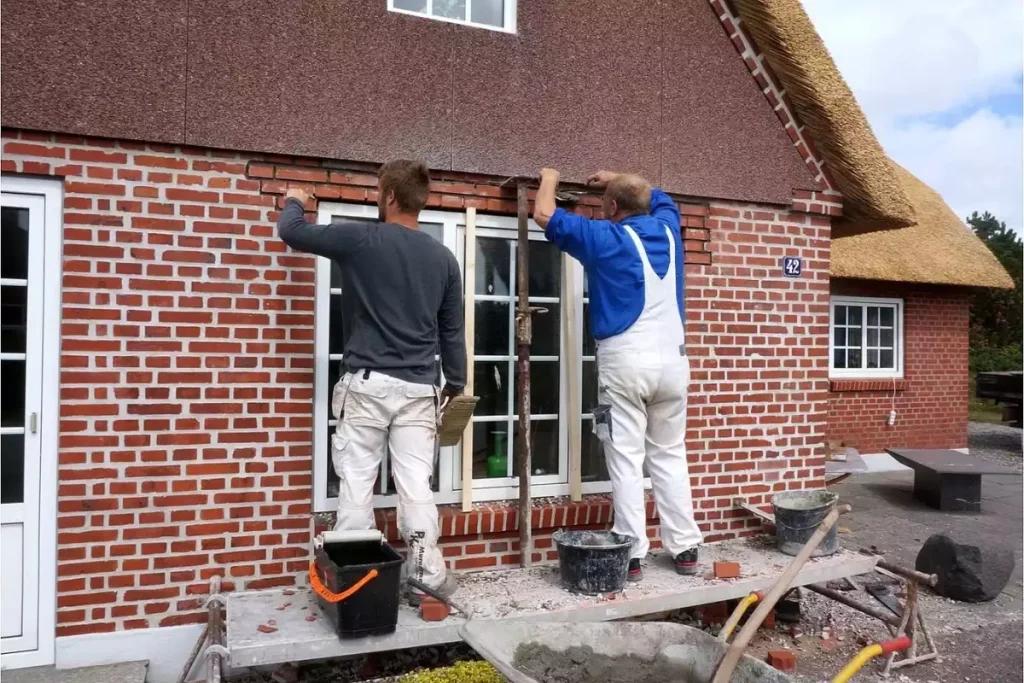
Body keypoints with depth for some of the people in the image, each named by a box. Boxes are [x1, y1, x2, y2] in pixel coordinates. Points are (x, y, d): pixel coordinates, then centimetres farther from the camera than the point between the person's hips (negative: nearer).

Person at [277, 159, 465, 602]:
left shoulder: (360, 239, -4)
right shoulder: (443, 258, 7)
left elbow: (291, 232, 7)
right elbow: (452, 331, 12)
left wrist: (294, 202, 29)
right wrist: (455, 385, 22)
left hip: (367, 383, -3)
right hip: (419, 388, 3)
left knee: (356, 484, 5)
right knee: (416, 486, 6)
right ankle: (427, 577, 10)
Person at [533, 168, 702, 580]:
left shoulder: (606, 238, -5)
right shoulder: (667, 230, 11)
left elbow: (545, 215, -1)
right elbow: (662, 199, 35)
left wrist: (549, 179, 18)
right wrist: (618, 179, 37)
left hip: (625, 361, -5)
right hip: (672, 359, 6)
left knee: (626, 461, 0)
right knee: (670, 456, 13)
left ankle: (632, 554, 3)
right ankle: (685, 549, 17)